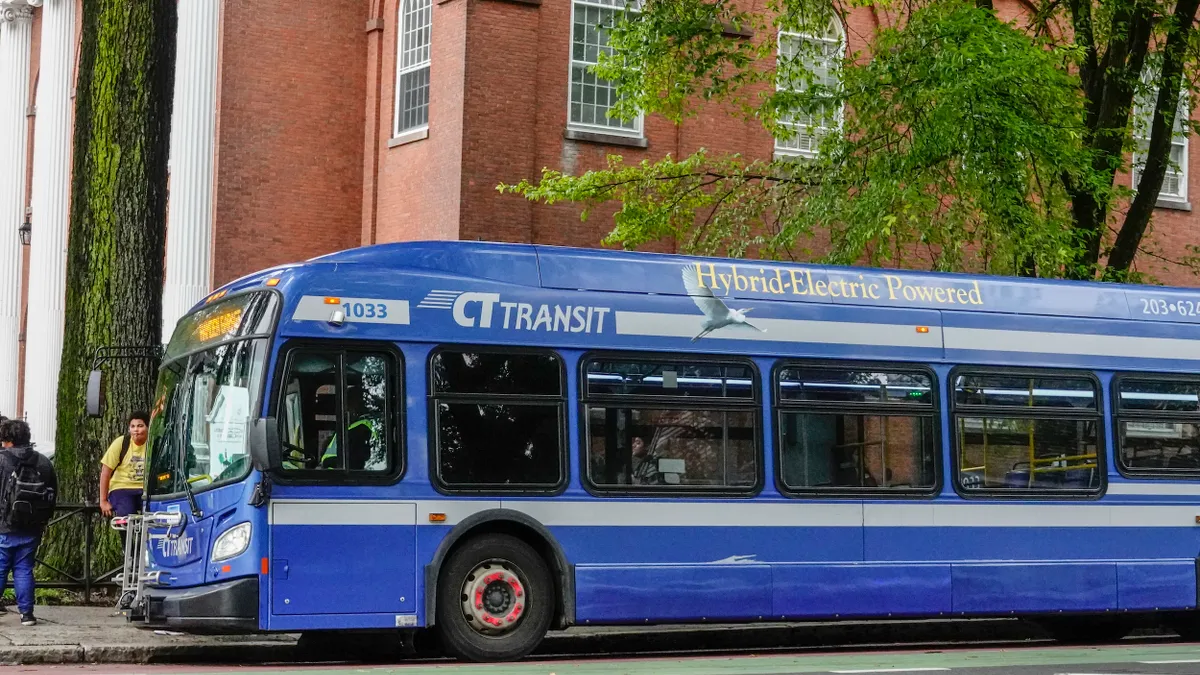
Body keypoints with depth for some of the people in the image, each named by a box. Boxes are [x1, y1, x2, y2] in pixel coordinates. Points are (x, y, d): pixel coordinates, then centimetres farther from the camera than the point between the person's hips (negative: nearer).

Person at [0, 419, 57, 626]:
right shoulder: (44, 462, 7)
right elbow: (53, 495, 12)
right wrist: (43, 522, 19)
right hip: (32, 529, 5)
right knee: (24, 569, 10)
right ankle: (26, 613, 7)